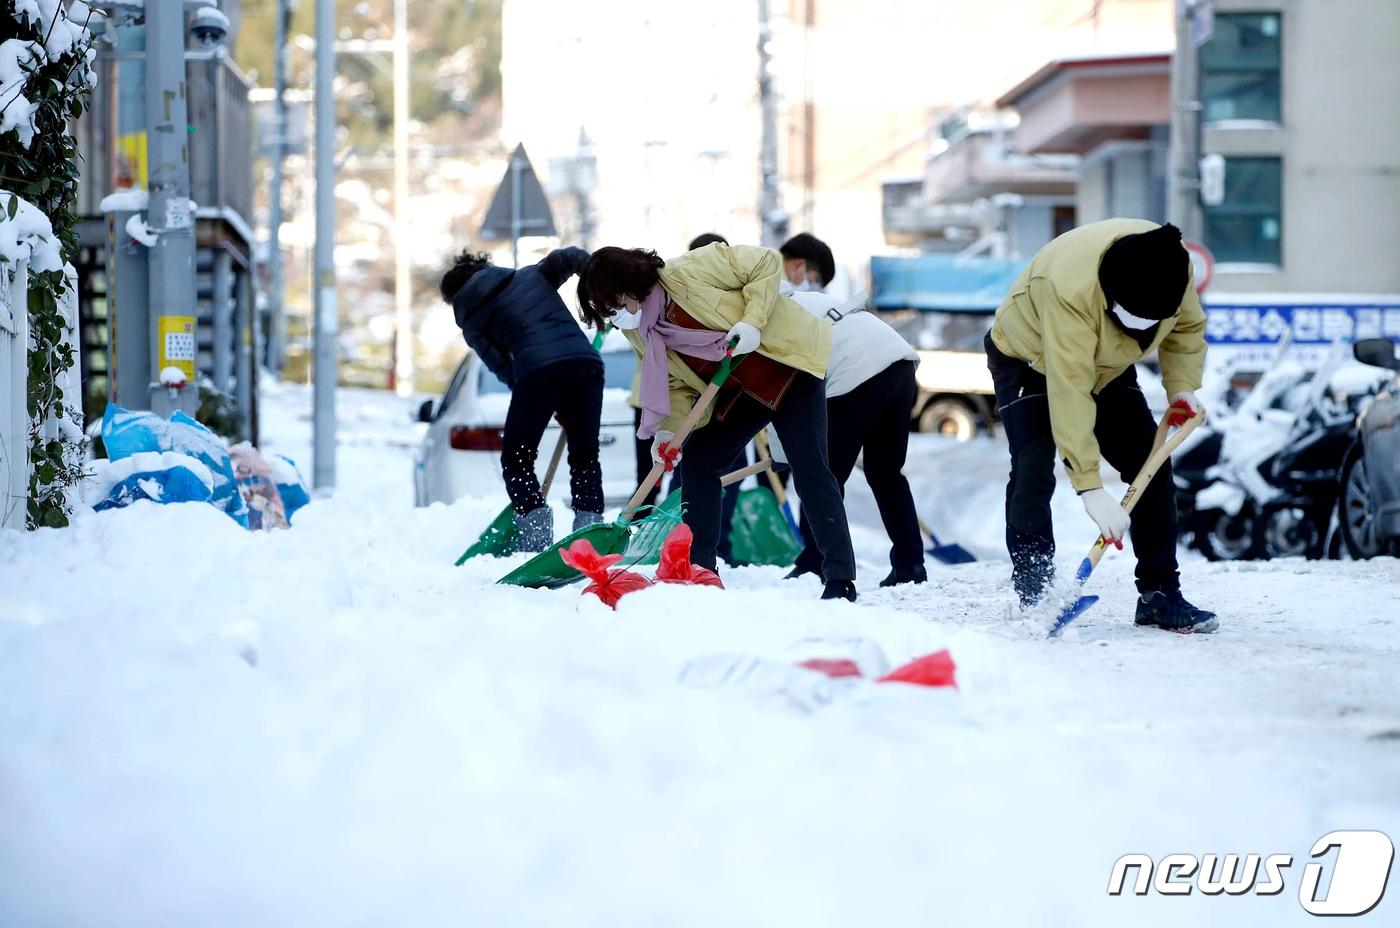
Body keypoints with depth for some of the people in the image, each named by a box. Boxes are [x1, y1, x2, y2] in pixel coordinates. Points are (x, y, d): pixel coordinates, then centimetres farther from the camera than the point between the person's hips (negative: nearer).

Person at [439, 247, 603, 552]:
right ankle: (590, 525, 4)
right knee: (585, 457, 15)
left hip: (537, 370, -3)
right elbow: (568, 257, 9)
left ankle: (536, 531, -6)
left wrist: (555, 409, 19)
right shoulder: (533, 275, 26)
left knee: (516, 460, 10)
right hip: (586, 363, 3)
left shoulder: (472, 321, 18)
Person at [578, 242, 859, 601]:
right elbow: (676, 384, 1)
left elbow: (766, 263, -20)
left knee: (809, 468, -13)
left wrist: (752, 322, -28)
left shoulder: (688, 271, -26)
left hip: (787, 367, -7)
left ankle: (840, 578, -12)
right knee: (697, 463, 1)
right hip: (737, 392, 7)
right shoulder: (638, 332, -4)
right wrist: (669, 428, -17)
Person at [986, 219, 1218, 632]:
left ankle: (1160, 595, 0)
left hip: (1107, 366, 6)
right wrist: (1090, 487, -47)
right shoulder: (1070, 287, -44)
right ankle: (1033, 600, -17)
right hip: (1029, 360, -5)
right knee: (1034, 473, -22)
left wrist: (1183, 388, -16)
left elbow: (1187, 326, -1)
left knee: (1151, 468, -5)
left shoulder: (1171, 268, -26)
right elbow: (1069, 393, -45)